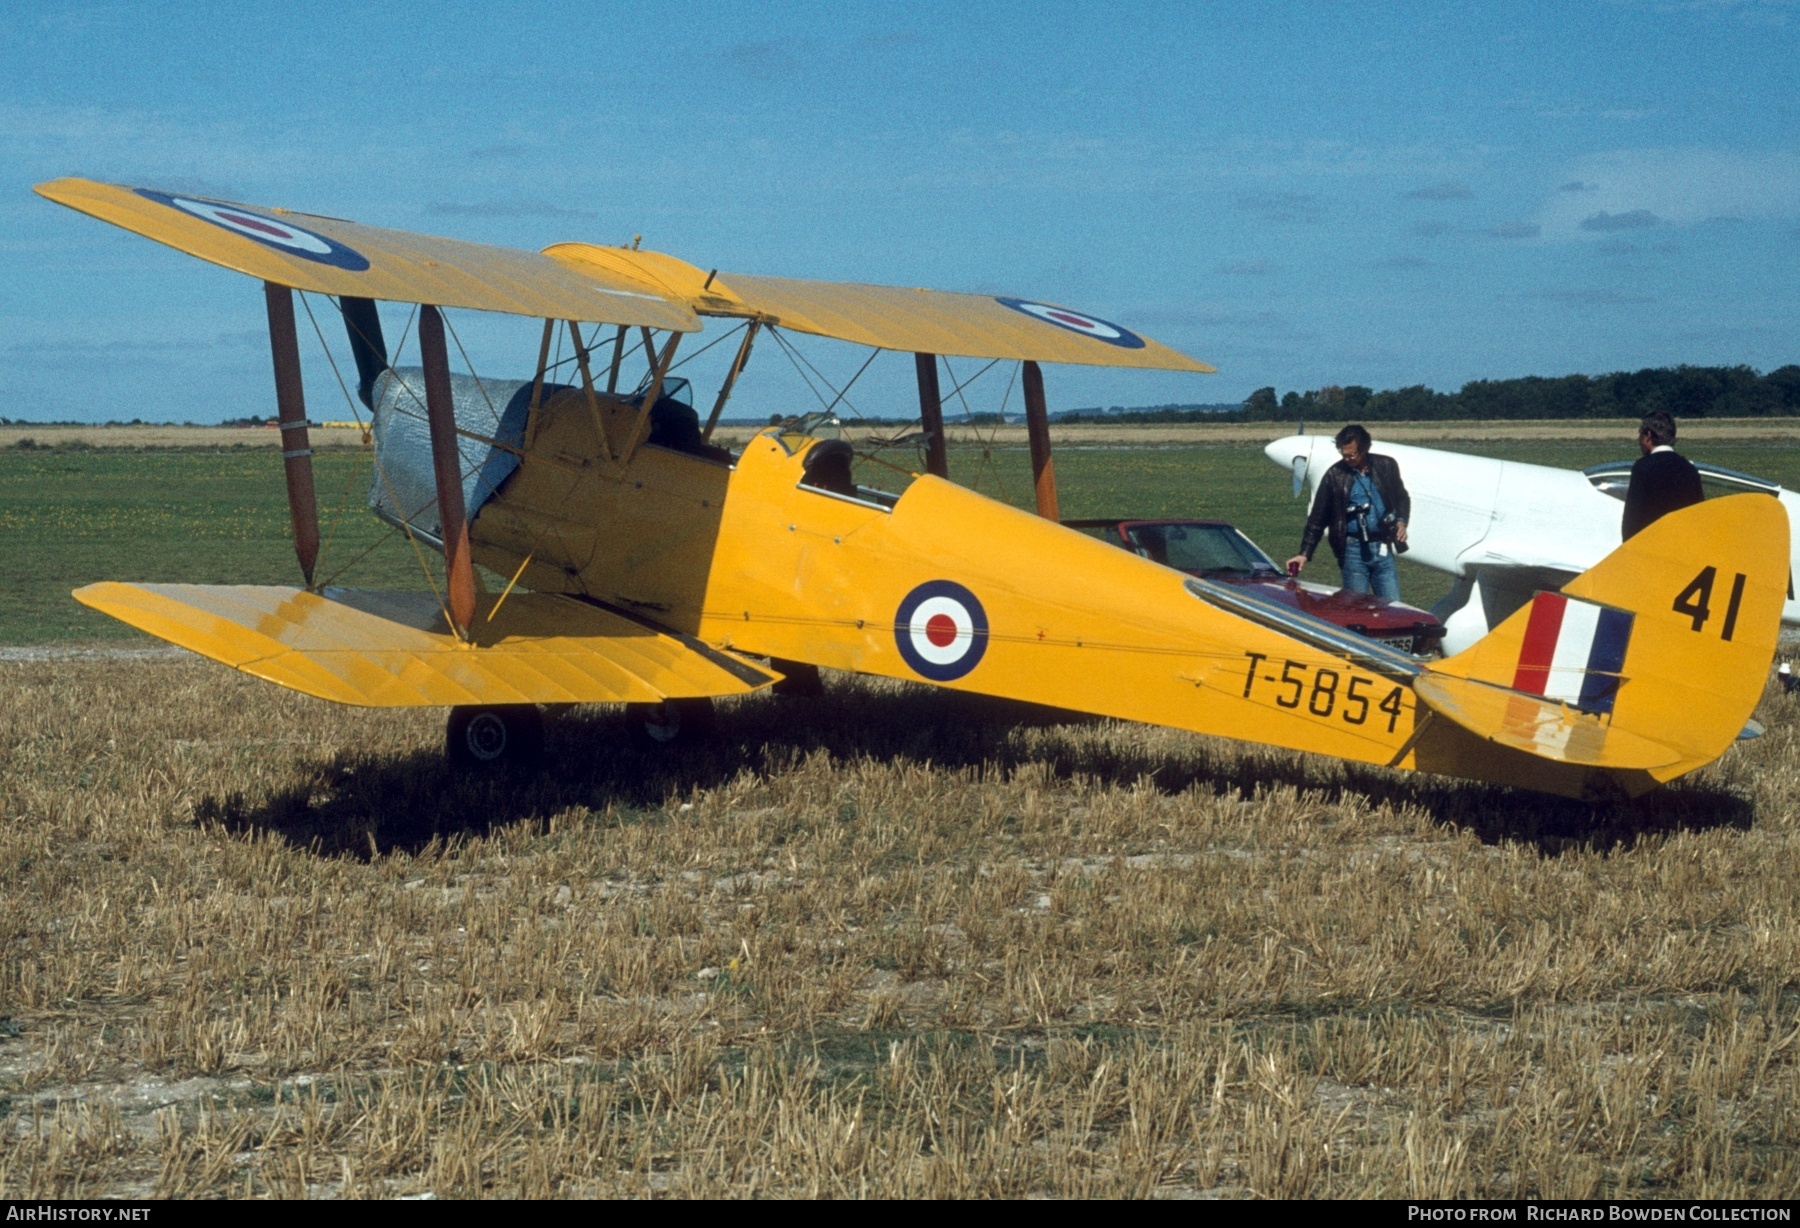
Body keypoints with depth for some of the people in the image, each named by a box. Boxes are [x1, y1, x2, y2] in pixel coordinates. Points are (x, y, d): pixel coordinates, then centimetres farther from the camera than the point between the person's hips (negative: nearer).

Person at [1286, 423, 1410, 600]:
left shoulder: (1387, 466, 2)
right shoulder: (1334, 475, -2)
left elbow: (1402, 498, 19)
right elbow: (1318, 518, 2)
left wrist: (1401, 521, 0)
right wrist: (1305, 553, -3)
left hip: (1382, 548, 2)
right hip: (1353, 550, -2)